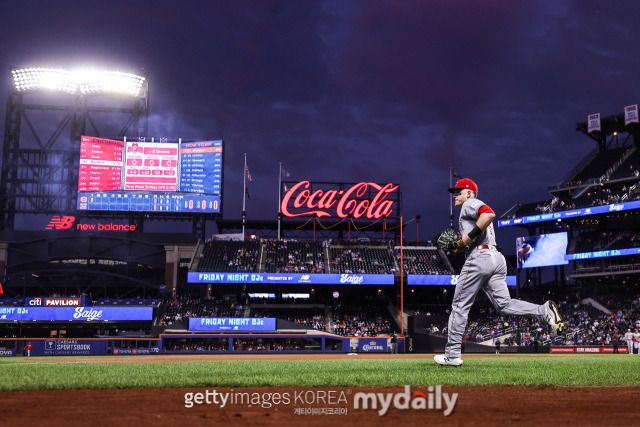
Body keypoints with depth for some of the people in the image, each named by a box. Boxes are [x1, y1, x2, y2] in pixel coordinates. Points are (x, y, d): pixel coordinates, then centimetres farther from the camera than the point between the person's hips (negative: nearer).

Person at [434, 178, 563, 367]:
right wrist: (463, 244, 17)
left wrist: (469, 236, -17)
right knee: (504, 304, 2)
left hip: (480, 258, -10)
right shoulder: (472, 210, 30)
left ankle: (452, 354, 2)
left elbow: (489, 213, -21)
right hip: (497, 259, 10)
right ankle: (544, 311, -17)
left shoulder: (470, 204, 1)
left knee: (460, 305, -2)